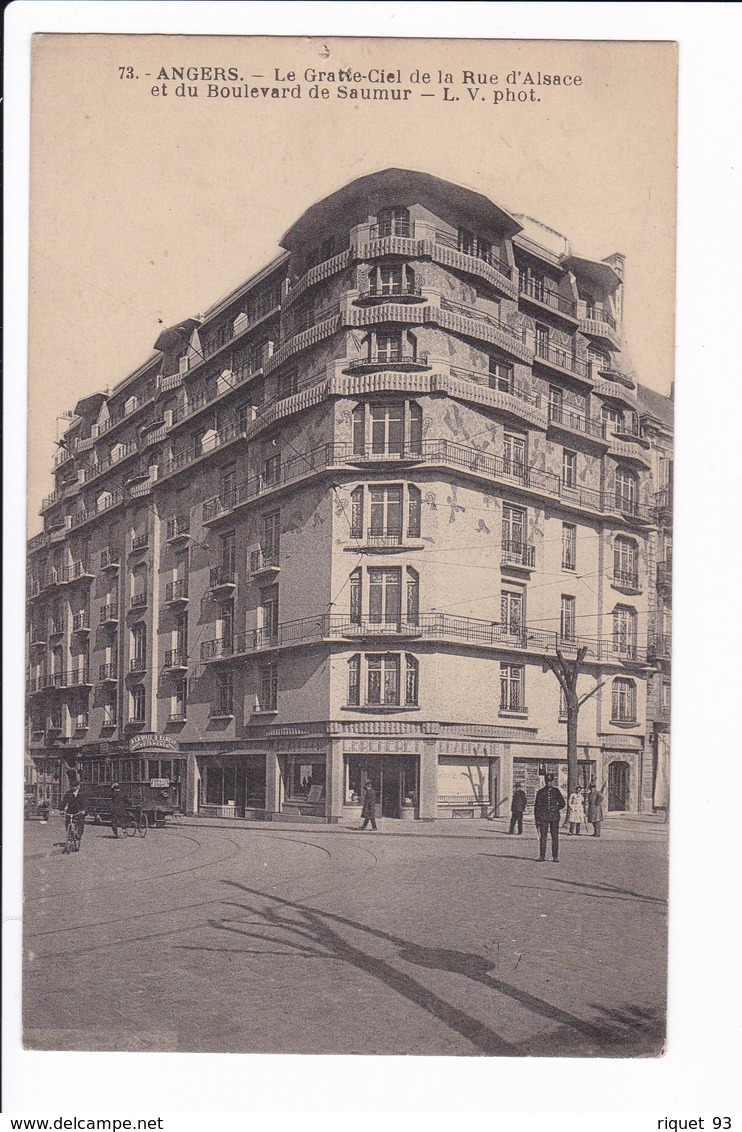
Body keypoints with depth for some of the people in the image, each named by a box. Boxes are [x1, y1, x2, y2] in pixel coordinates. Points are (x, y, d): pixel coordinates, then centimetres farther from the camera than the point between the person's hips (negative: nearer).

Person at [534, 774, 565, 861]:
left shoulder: (556, 791, 8)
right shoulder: (541, 792, 5)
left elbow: (562, 804, 14)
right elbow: (537, 806, 6)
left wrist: (555, 809, 2)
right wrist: (537, 819, 1)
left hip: (554, 817, 1)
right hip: (543, 817, -1)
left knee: (555, 837, 0)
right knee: (543, 837, -3)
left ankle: (555, 856, 5)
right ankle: (542, 856, 1)